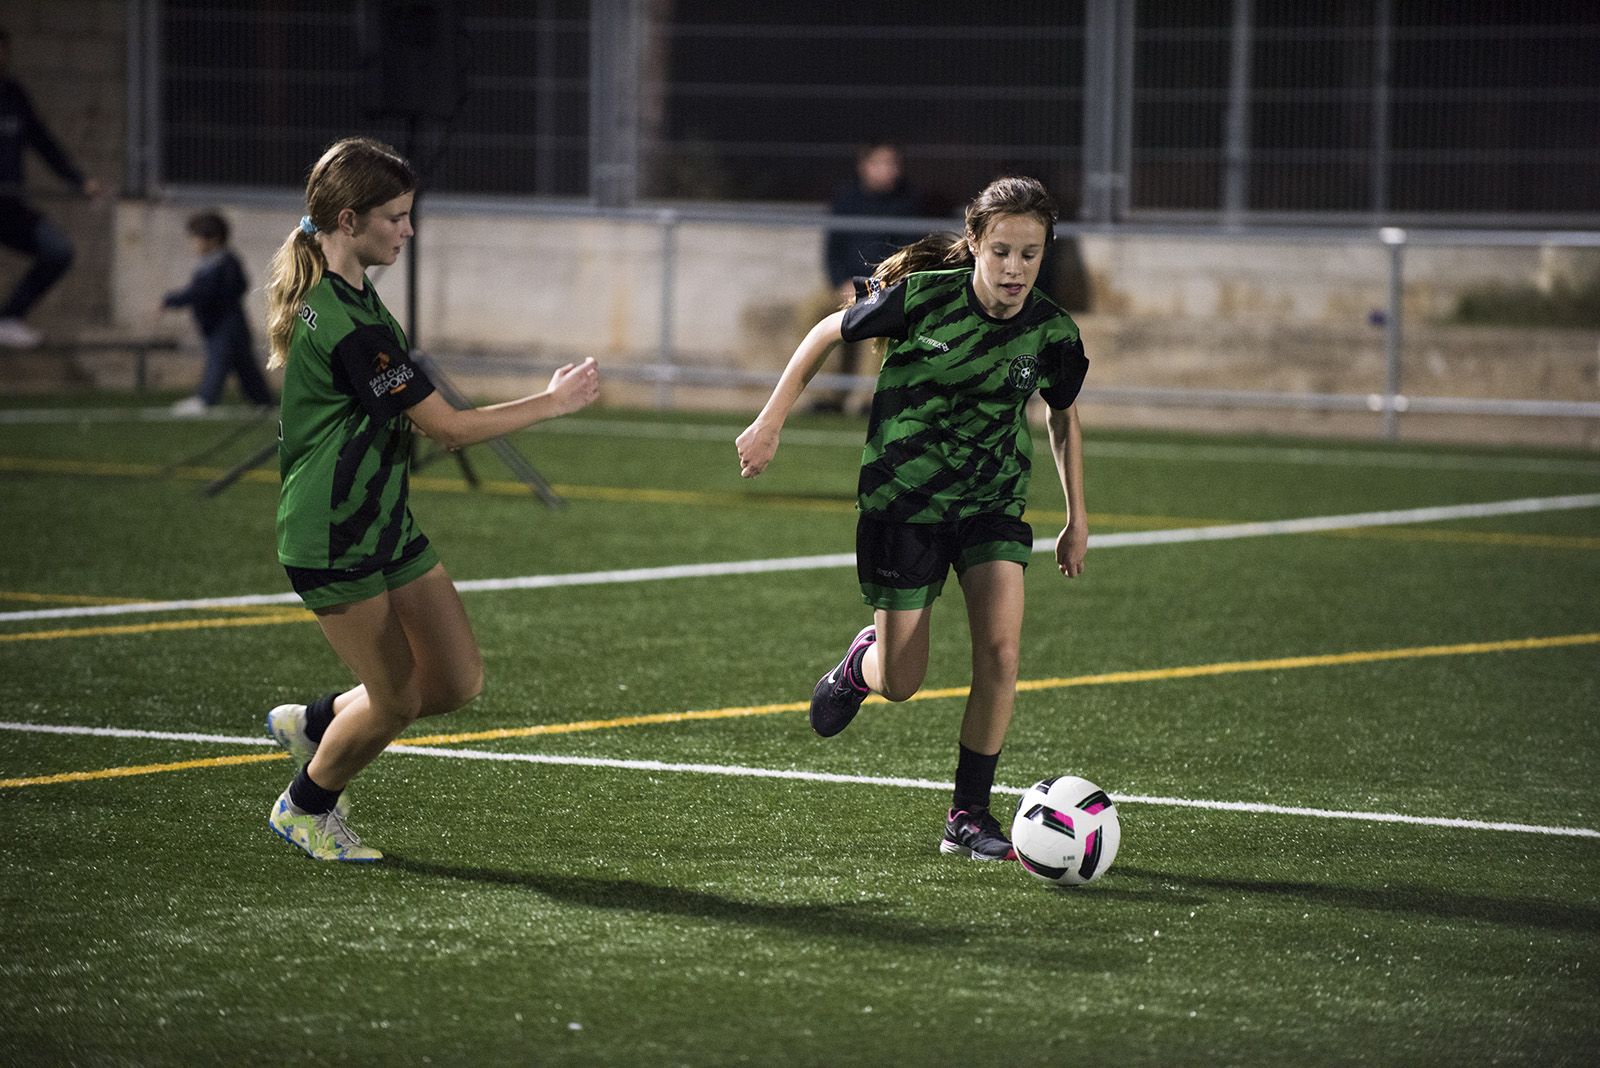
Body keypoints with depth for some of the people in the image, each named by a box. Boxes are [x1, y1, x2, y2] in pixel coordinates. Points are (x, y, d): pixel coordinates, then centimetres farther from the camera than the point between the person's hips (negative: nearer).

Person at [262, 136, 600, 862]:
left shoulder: (338, 296, 7)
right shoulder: (349, 324, -26)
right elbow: (448, 427, -22)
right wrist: (554, 402, -15)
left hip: (383, 525, 10)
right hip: (333, 545, -10)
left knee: (457, 681, 8)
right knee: (397, 700, 4)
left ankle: (311, 724, 28)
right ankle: (304, 810, 29)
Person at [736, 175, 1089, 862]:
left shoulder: (1052, 332, -9)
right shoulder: (922, 297, -18)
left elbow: (1063, 416, 11)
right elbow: (828, 334, -2)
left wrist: (1077, 520, 13)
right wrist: (771, 422, -3)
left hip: (994, 502, 2)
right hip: (903, 497, -2)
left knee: (1000, 651, -17)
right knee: (901, 684, 2)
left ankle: (968, 817, -3)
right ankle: (865, 659, 42)